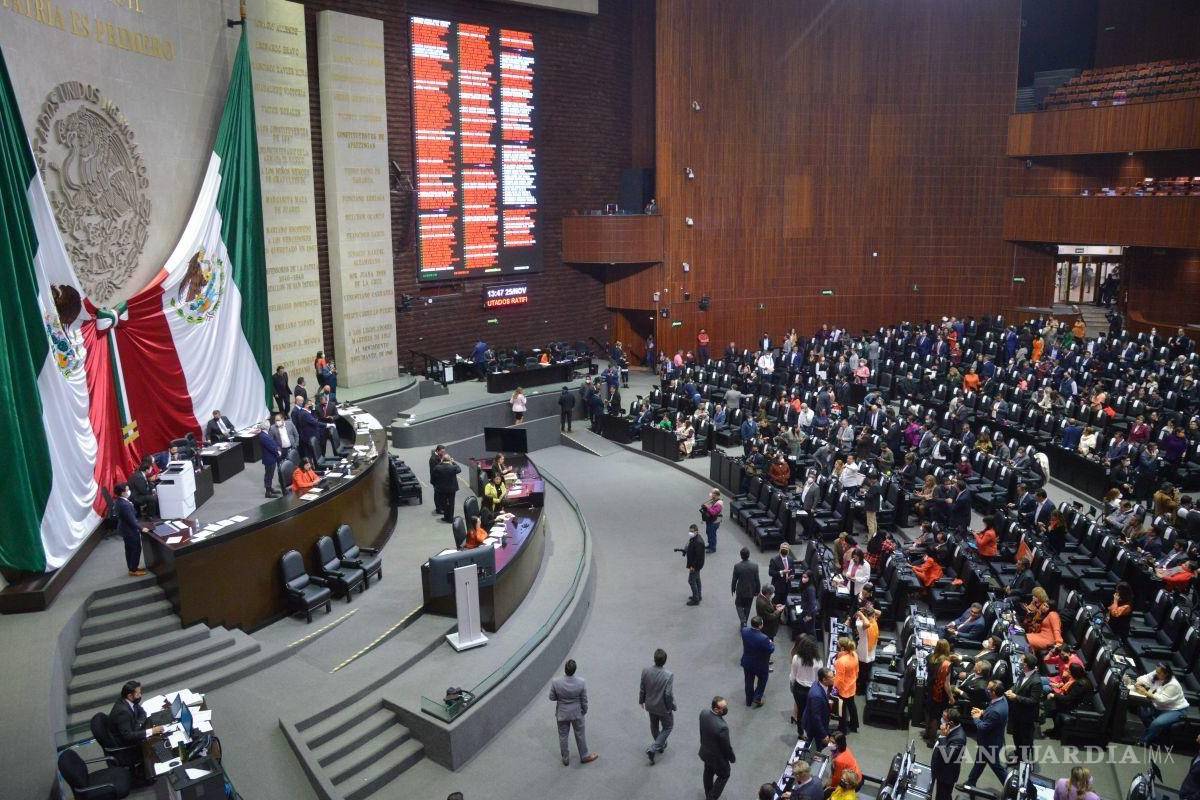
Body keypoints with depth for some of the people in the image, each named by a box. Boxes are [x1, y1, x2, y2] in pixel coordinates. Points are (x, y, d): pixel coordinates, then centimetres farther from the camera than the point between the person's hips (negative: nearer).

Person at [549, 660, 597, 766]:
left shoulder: (555, 682, -28)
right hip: (577, 713, 0)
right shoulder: (581, 683, -25)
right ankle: (584, 756, 42)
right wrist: (584, 711, 8)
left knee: (563, 736, 21)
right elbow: (584, 700, -11)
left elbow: (552, 698, -12)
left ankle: (565, 759, 38)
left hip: (562, 714, 0)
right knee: (580, 735, 23)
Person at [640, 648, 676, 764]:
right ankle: (653, 749, 10)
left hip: (650, 705, 4)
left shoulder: (645, 671, -19)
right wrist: (672, 707, -6)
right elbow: (669, 694, -24)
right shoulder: (668, 675, -30)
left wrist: (641, 701, 12)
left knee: (654, 726, 27)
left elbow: (642, 689, -6)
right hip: (663, 707, -4)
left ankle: (660, 745, 49)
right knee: (668, 727, 19)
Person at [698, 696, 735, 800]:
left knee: (708, 772, 31)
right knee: (724, 776, 23)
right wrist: (733, 758, -3)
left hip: (705, 752, 7)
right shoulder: (722, 727, -41)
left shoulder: (704, 712, -20)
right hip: (718, 757, -7)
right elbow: (726, 746, -23)